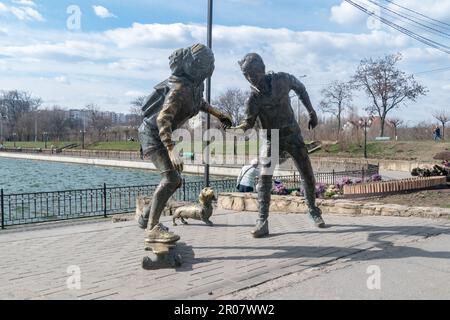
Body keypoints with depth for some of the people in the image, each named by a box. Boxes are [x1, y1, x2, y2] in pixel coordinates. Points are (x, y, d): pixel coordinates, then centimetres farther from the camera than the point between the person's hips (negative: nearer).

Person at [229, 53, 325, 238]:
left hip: (293, 135, 2)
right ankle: (262, 221, -13)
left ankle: (313, 212, 27)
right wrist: (238, 129, -37)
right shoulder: (253, 98, -15)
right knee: (264, 179, -17)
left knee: (308, 176, 6)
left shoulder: (283, 80, -11)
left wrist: (311, 112, 9)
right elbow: (249, 122, -15)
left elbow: (300, 89, 8)